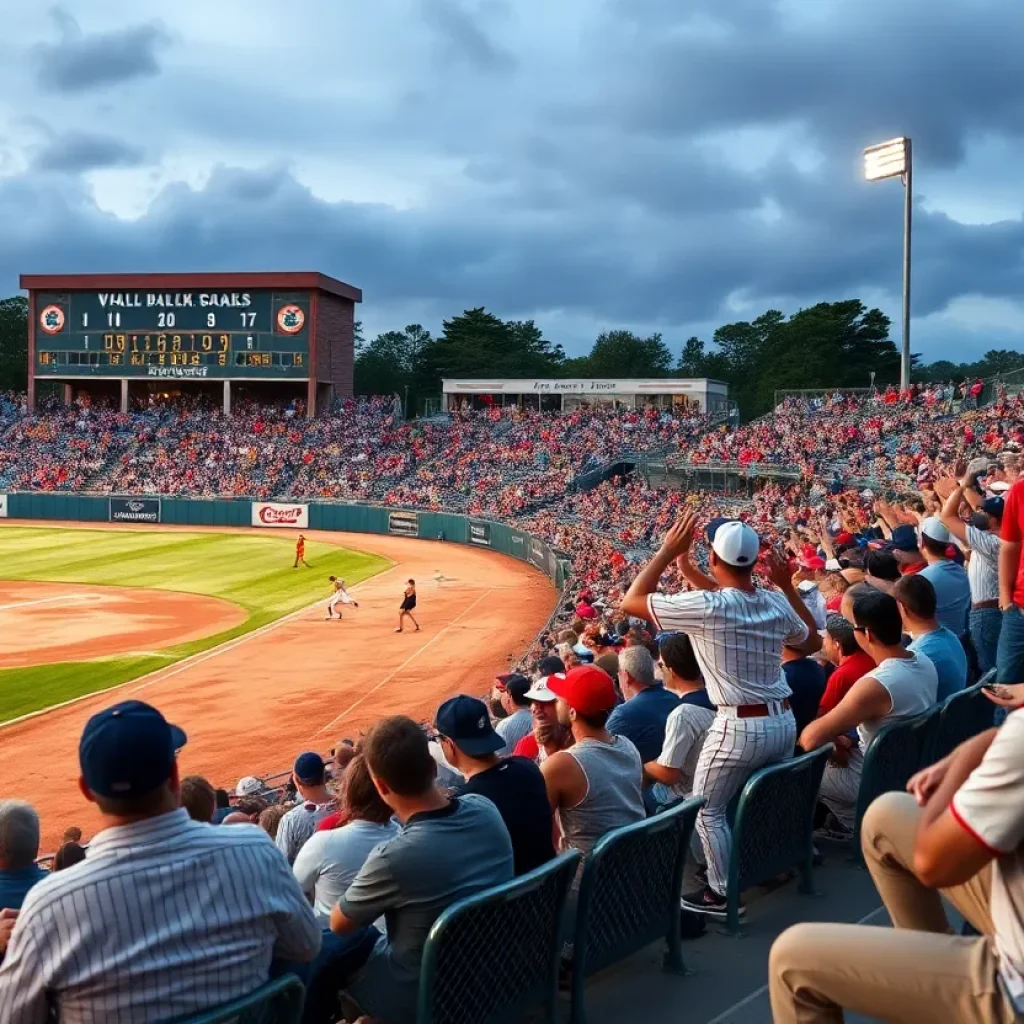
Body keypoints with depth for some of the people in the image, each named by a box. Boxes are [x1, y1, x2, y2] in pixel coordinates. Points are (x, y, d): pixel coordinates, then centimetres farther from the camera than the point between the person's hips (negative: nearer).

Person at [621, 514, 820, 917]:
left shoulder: (707, 607, -20)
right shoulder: (776, 604, 0)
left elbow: (631, 601, -13)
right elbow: (812, 642, 21)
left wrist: (668, 551, -8)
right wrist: (787, 585, 16)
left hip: (740, 727, -6)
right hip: (784, 721, 6)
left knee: (708, 810, 11)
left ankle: (723, 894, 18)